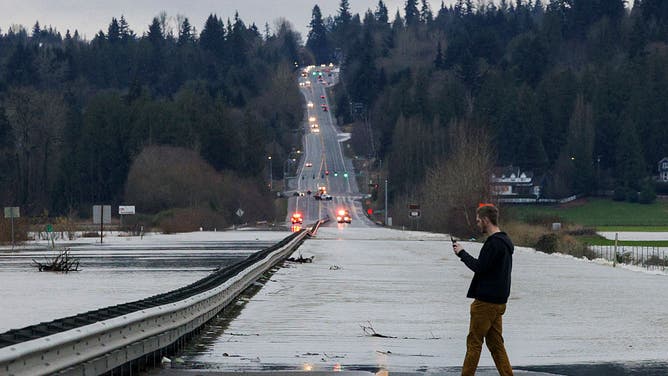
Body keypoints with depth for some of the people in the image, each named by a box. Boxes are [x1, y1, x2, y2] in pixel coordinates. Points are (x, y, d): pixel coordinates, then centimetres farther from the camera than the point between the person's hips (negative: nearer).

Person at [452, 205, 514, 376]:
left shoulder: (494, 243, -18)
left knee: (474, 342, -2)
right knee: (496, 344, 11)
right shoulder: (506, 241, 15)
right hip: (499, 302, 9)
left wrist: (462, 253, -8)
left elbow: (479, 267, -19)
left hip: (486, 302, -9)